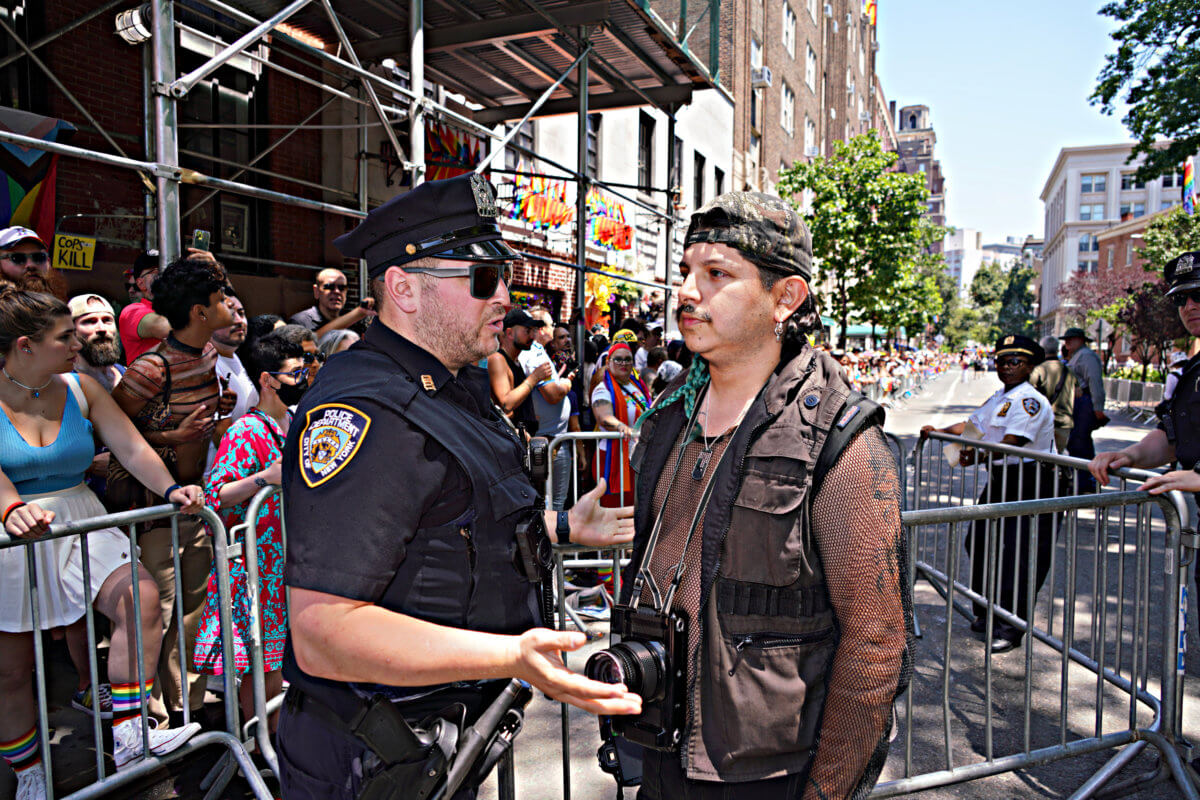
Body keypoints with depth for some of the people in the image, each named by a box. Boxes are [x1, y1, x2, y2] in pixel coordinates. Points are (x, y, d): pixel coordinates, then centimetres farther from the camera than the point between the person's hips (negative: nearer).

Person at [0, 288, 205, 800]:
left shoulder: (80, 388, 3)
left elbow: (133, 448, -5)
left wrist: (170, 489, -22)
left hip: (80, 525, 3)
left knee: (141, 599, -19)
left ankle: (127, 736, -9)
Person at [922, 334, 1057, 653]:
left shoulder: (1030, 400, -14)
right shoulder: (998, 398, 16)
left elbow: (1011, 443, -23)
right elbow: (971, 425, 25)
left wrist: (978, 457, -22)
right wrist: (938, 432, 16)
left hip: (1032, 484, -9)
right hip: (1000, 480, 9)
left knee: (1018, 555, -7)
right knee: (980, 543, 12)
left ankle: (1010, 627, 2)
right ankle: (986, 613, 27)